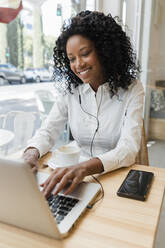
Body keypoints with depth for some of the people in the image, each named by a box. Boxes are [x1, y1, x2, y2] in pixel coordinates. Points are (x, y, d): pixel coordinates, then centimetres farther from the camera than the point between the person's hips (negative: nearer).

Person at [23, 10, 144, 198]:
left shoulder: (131, 89, -10)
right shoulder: (70, 91, 0)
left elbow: (129, 148, -20)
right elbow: (48, 131, -1)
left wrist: (85, 168, -38)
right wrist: (32, 152, -24)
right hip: (80, 177, 3)